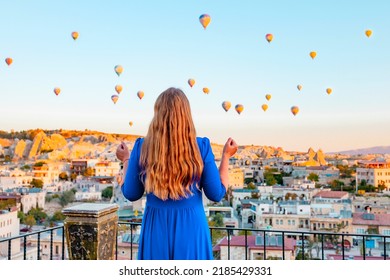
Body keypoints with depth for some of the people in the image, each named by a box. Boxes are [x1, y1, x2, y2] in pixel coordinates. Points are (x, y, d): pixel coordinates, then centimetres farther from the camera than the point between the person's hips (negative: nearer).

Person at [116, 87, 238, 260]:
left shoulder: (142, 147, -7)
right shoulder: (201, 146, -10)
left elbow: (131, 194, 3)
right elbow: (217, 194, -3)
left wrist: (126, 160, 18)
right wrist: (226, 156, 8)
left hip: (156, 229, 1)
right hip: (191, 228, -1)